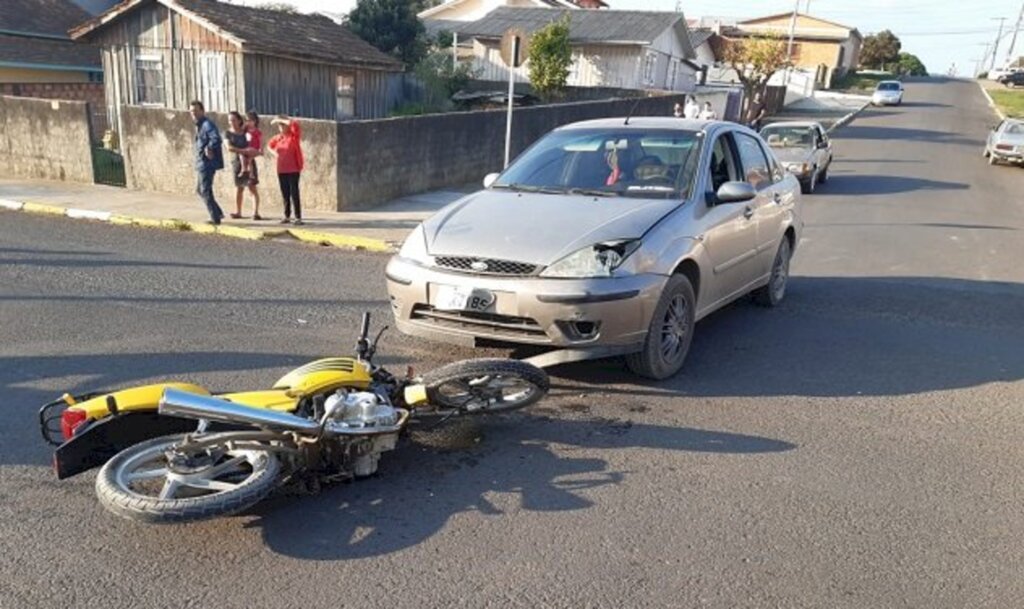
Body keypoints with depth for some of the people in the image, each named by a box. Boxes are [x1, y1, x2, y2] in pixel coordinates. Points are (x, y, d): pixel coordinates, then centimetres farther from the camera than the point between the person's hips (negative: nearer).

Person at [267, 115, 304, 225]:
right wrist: (274, 152, 10)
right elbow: (269, 145, 29)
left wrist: (280, 120, -17)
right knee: (285, 194, 10)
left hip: (293, 169, -6)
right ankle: (287, 216, 19)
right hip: (281, 170, 6)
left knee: (294, 193, -8)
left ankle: (298, 217, -6)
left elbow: (294, 124, -25)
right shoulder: (277, 137, 10)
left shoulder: (294, 135, -6)